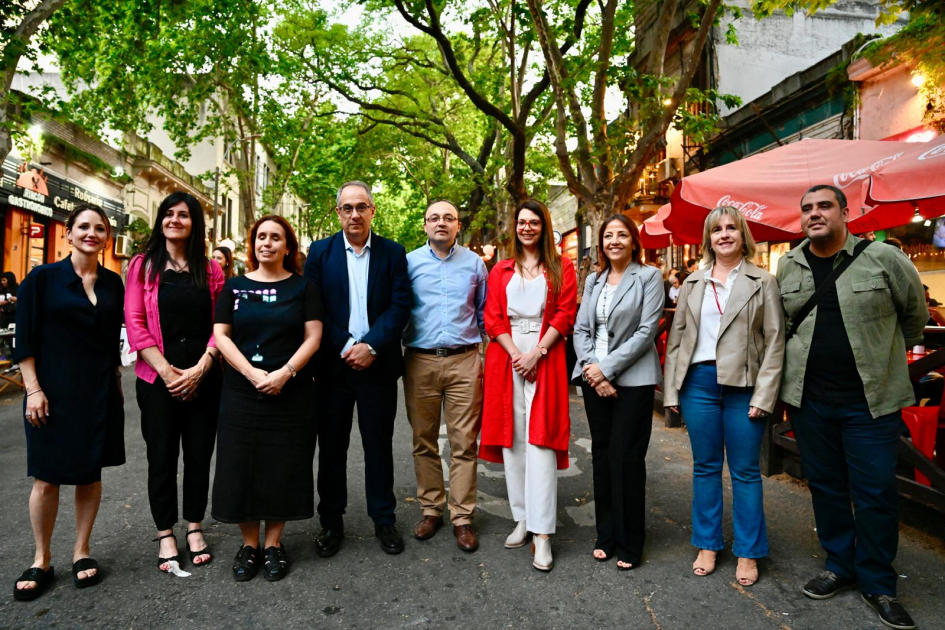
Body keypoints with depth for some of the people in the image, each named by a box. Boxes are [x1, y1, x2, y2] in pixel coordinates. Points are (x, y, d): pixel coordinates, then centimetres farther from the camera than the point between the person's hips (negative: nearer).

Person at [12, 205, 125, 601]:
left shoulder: (113, 283, 7)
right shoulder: (43, 278, -2)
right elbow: (25, 339, -4)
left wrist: (115, 386, 11)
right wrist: (33, 389, -10)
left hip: (100, 390, 3)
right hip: (53, 389, -3)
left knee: (90, 473, 9)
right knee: (47, 478, 4)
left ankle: (82, 551, 24)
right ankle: (42, 560, 21)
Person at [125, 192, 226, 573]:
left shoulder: (210, 269, 6)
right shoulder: (143, 265, 4)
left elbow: (221, 325, 1)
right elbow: (135, 322, -3)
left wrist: (201, 368, -10)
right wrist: (166, 370, -11)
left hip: (203, 378, 1)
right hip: (158, 377, -1)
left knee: (199, 454, 8)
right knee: (161, 457, 6)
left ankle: (195, 528, 24)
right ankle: (165, 535, 21)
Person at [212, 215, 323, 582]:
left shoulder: (303, 287, 3)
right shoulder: (235, 287, 7)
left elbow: (313, 336, -3)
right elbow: (221, 335, 0)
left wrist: (285, 373, -16)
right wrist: (252, 373, -13)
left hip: (291, 392, -1)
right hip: (241, 392, 1)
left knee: (283, 467, 5)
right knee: (242, 466, 5)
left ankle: (274, 544, 21)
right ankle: (249, 544, 22)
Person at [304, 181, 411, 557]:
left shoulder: (393, 253, 3)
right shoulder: (320, 252, 3)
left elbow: (401, 305, -4)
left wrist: (371, 346, -13)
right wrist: (343, 351, -9)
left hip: (377, 365, 0)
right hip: (332, 365, 0)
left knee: (379, 445, 10)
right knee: (331, 447, 10)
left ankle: (384, 519, 25)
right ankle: (331, 523, 25)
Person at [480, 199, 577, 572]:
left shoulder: (561, 268, 9)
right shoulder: (501, 271, 15)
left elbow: (565, 315, 0)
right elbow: (493, 319, 7)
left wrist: (535, 353, -10)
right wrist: (516, 354, -8)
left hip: (544, 359, -3)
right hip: (506, 357, 3)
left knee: (540, 441, -7)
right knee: (512, 438, 4)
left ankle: (542, 534, -4)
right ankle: (522, 519, 17)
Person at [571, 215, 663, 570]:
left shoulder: (649, 277, -1)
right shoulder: (593, 281, 14)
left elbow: (646, 331, -9)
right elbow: (581, 329, 9)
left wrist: (607, 368, -13)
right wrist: (590, 369, -7)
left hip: (633, 379, -4)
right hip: (594, 378, 5)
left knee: (626, 458, -2)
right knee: (601, 456, 9)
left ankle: (629, 544, 14)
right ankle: (606, 536, 23)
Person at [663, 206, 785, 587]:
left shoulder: (763, 283, 3)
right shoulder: (693, 284, 11)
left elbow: (775, 341, -2)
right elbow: (677, 337, 10)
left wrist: (764, 395, -10)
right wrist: (671, 390, 4)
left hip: (743, 385, -2)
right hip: (699, 382, 3)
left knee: (745, 471, 6)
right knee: (705, 467, 11)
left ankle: (748, 552, 21)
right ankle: (708, 545, 25)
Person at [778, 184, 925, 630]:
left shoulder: (884, 258, -7)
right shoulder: (788, 267, 4)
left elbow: (915, 314, 8)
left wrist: (888, 356, 14)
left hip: (871, 400, -3)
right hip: (809, 398, 3)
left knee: (876, 493, 4)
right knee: (825, 487, 13)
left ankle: (878, 585, 22)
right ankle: (840, 566, 30)